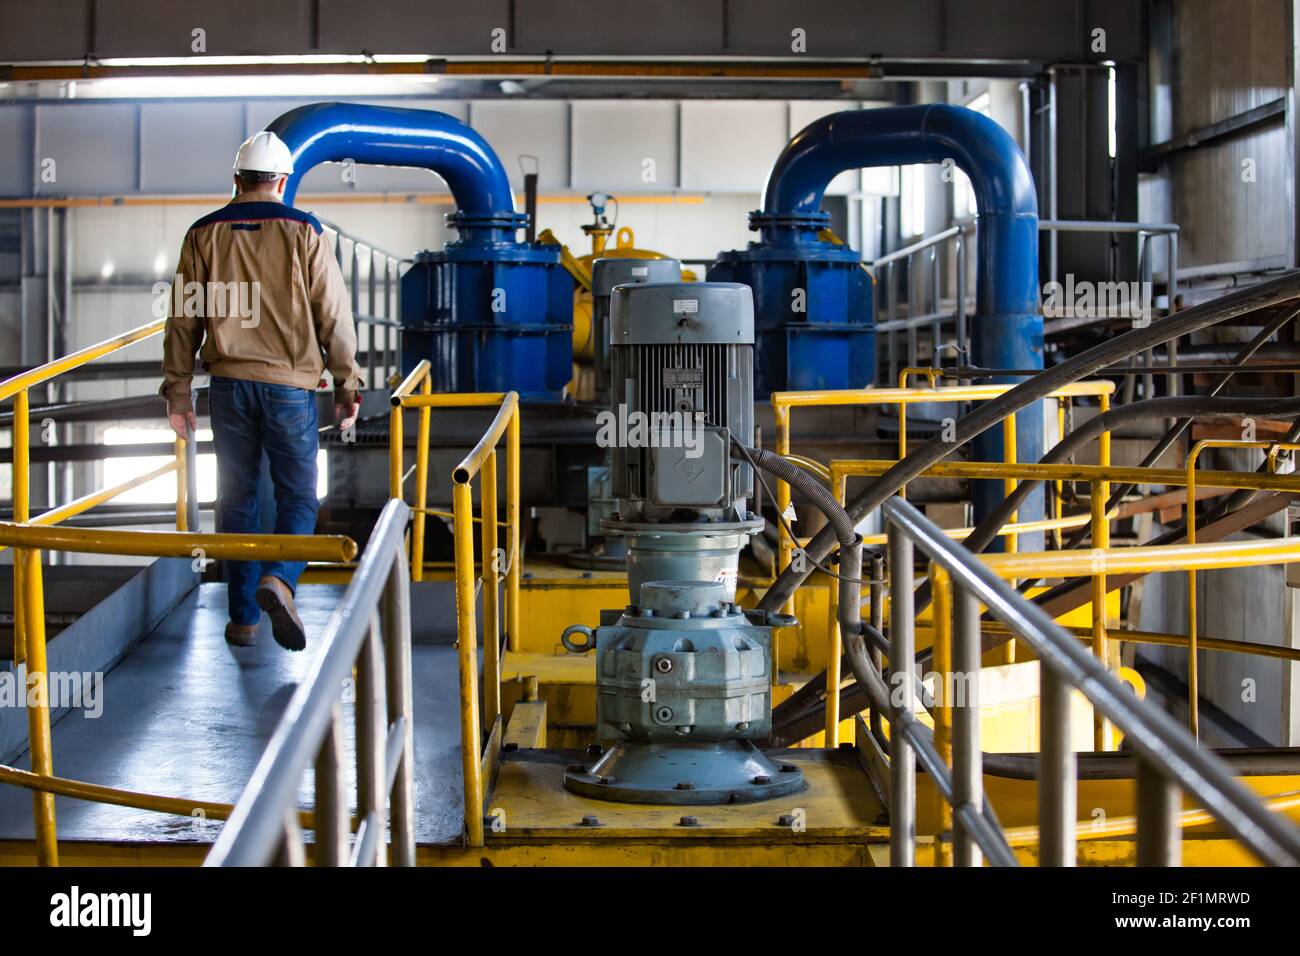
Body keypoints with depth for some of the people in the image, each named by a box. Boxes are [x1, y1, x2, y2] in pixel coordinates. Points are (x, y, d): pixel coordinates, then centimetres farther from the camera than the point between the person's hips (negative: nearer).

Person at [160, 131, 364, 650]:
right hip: (290, 386, -2)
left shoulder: (204, 234, 5)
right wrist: (347, 386, 3)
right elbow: (334, 317, -4)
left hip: (228, 385, 3)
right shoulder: (303, 233, -2)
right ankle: (278, 579, -21)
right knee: (297, 496, 5)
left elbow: (182, 319, 5)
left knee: (237, 499, 11)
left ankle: (243, 618, 13)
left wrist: (177, 391, 11)